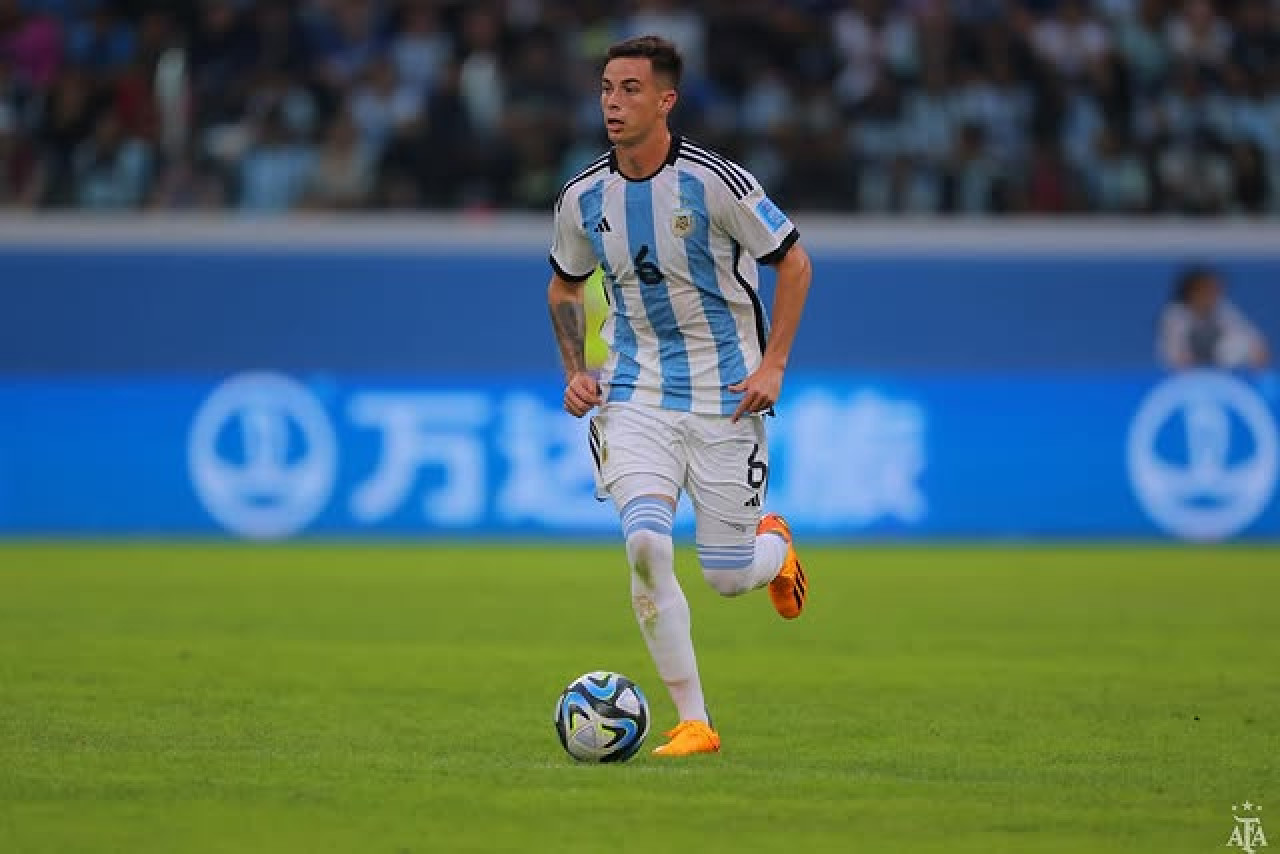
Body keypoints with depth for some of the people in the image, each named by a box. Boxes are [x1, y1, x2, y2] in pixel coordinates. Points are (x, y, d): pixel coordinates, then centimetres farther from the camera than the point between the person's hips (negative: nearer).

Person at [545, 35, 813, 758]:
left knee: (728, 578, -1)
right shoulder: (584, 198, -1)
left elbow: (794, 262, -3)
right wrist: (575, 371, 5)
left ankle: (775, 545, 40)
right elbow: (565, 286, 18)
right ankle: (694, 721, -10)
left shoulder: (714, 181, -13)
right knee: (646, 543, -20)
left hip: (724, 394, -2)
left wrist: (772, 365, -9)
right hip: (635, 394, 2)